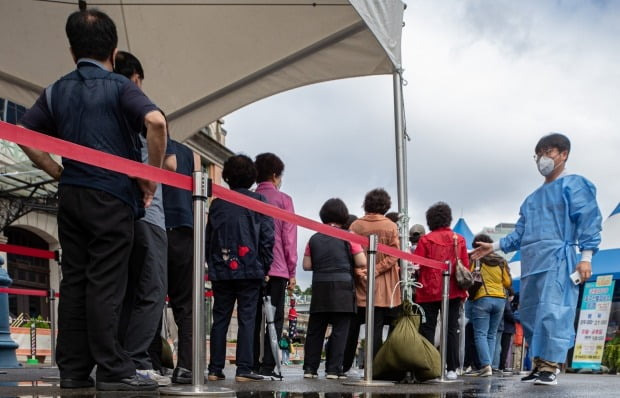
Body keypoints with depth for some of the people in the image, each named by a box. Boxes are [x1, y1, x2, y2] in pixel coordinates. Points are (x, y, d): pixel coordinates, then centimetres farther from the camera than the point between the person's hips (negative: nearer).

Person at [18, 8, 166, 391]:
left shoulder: (58, 90, 11)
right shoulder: (119, 86, -5)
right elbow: (156, 121, -22)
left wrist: (60, 172, 11)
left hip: (71, 196, 5)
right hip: (113, 196, -5)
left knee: (74, 282, 8)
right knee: (105, 285, -5)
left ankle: (73, 369, 11)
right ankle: (113, 370, -2)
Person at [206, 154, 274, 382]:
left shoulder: (218, 203, 8)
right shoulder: (259, 201, 0)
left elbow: (208, 237, 10)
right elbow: (267, 237, -4)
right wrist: (264, 267, 3)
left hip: (220, 270, 3)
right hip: (250, 270, -3)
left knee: (220, 319, 8)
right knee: (246, 319, 0)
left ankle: (215, 369, 8)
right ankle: (243, 370, -4)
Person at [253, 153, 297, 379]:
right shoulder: (283, 200, 0)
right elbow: (289, 237, -2)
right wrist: (292, 272, 3)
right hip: (277, 268, -3)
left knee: (253, 317, 7)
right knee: (275, 318, 0)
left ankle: (251, 366, 6)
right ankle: (267, 366, -6)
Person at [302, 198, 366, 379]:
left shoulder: (314, 238, 8)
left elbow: (306, 265, 6)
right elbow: (362, 262, -6)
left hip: (320, 288, 3)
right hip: (343, 287, -3)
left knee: (315, 330, 9)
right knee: (340, 330, 0)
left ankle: (309, 368, 9)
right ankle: (333, 369, -2)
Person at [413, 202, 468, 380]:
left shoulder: (426, 240, -5)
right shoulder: (459, 240, 3)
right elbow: (465, 267, 4)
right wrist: (463, 291, 12)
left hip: (429, 292, -2)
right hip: (453, 292, 2)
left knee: (428, 330, 3)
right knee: (451, 330, 6)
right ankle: (452, 369, 4)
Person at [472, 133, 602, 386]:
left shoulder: (574, 185, 4)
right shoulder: (533, 198, 26)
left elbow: (589, 220, -6)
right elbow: (520, 233, 26)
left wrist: (586, 256, -17)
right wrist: (494, 247, 18)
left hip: (557, 260, -8)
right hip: (531, 264, 8)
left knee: (552, 313, -16)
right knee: (530, 316, 6)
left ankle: (550, 368, -16)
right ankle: (539, 365, 12)